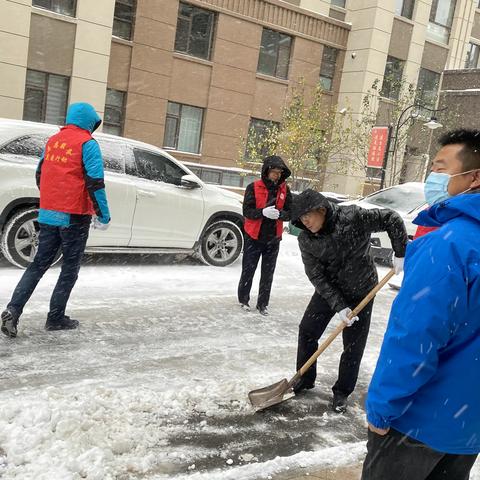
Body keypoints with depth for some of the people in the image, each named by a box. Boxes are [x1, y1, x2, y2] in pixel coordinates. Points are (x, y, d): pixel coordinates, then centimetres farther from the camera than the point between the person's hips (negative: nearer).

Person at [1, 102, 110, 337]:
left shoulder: (52, 141, 13)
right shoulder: (87, 143, -8)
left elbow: (40, 176, 19)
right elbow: (95, 183, -14)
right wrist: (103, 216, -10)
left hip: (48, 214, 6)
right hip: (74, 217, -6)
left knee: (39, 264, 12)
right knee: (70, 269, 7)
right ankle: (56, 318, 11)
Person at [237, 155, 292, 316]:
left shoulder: (285, 190, 1)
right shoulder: (253, 187, -8)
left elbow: (289, 213, 0)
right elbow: (247, 211, -12)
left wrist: (280, 214, -23)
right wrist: (263, 212, -29)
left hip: (273, 239, 3)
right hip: (253, 237, -3)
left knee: (268, 274, 11)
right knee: (248, 270, 8)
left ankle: (262, 303, 24)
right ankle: (243, 299, 27)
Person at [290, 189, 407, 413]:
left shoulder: (352, 217, -25)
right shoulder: (305, 239, -14)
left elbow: (391, 219, -17)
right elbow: (317, 276, -15)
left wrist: (401, 254, -20)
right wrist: (338, 306, -22)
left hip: (360, 291, -3)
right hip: (328, 291, 3)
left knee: (354, 345, 3)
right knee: (307, 331, 3)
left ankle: (342, 392, 21)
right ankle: (305, 380, 24)